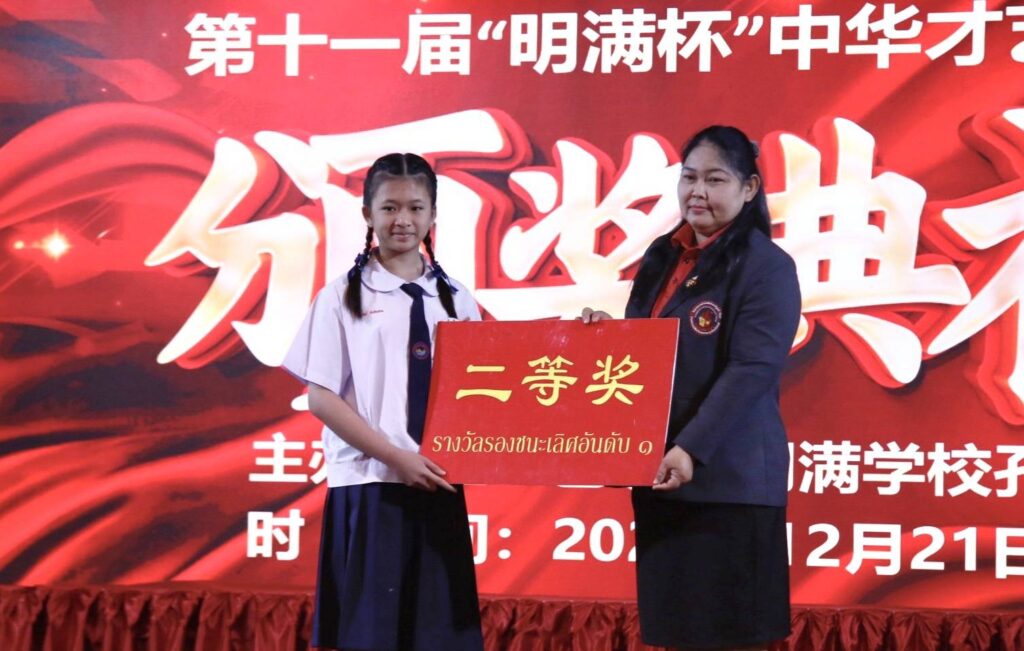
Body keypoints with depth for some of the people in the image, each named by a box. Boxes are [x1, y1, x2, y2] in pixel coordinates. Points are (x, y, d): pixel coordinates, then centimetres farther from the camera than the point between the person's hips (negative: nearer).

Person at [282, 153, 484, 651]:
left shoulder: (456, 300, 9)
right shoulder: (342, 297, -1)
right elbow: (320, 398, -6)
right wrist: (396, 457, -13)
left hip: (438, 485, 3)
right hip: (369, 485, -3)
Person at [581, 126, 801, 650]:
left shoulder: (767, 267, -9)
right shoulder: (663, 257, 13)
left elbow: (751, 370, -18)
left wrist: (692, 448, -26)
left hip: (728, 476, -7)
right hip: (657, 471, 7)